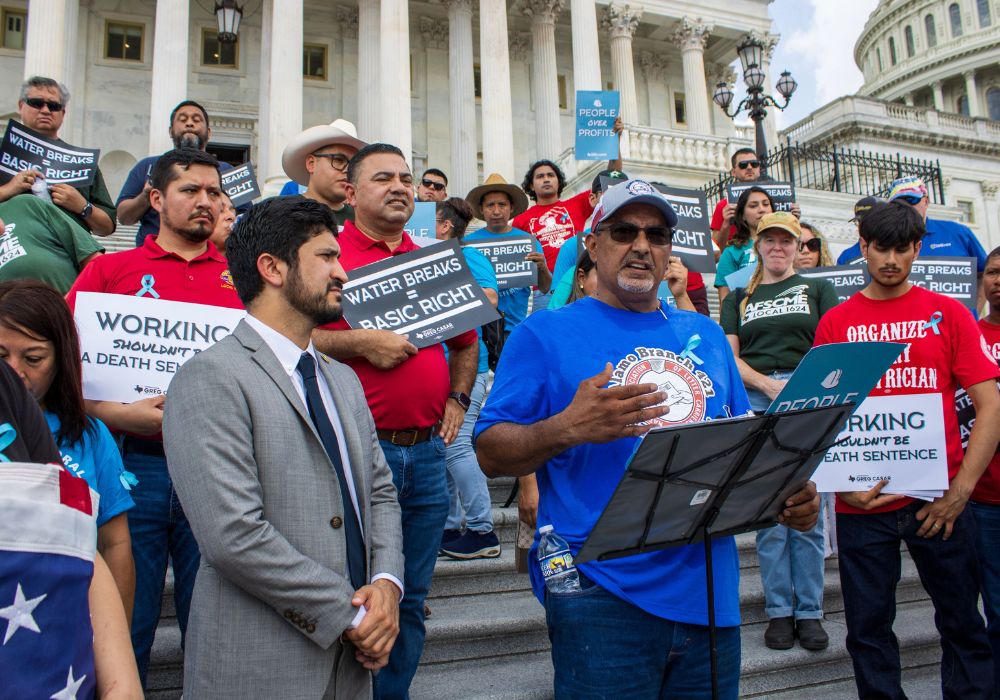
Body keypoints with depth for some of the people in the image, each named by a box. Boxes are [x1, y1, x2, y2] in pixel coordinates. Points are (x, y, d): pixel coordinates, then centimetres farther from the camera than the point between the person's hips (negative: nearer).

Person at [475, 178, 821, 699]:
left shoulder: (705, 335, 14)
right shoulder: (544, 335, -2)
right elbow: (490, 453, -7)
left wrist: (787, 492, 0)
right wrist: (565, 429, -25)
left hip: (711, 593, 6)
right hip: (602, 596, -5)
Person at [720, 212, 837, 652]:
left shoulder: (818, 290, 16)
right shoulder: (739, 299, 19)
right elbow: (730, 358, 9)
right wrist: (769, 385, -8)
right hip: (755, 403, 1)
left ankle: (809, 611, 10)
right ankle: (778, 610, 10)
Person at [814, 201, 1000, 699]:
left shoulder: (948, 313, 4)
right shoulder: (835, 322, 5)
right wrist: (842, 485, -8)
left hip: (937, 500, 0)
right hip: (862, 504, 0)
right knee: (868, 626, 9)